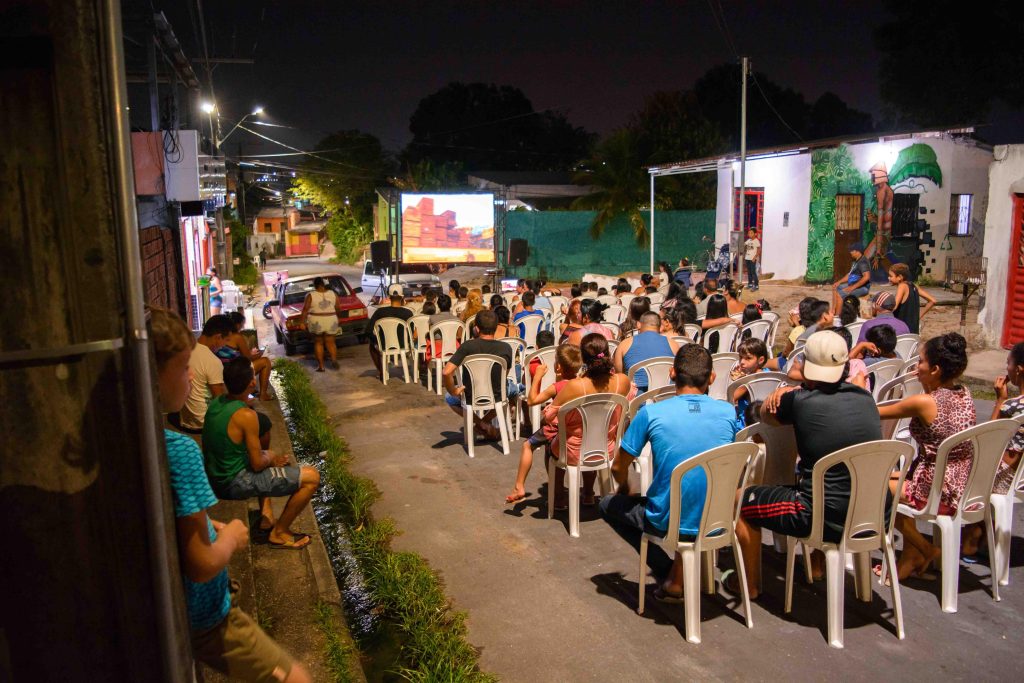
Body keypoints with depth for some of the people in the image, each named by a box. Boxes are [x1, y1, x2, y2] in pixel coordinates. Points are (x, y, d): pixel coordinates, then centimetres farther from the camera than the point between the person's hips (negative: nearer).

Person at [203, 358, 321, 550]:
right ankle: (279, 533, 5)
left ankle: (266, 515, 28)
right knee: (312, 477, -8)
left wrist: (269, 457, 11)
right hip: (235, 484, -9)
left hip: (215, 477, 9)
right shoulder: (246, 416, -26)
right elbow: (257, 464, -19)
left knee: (268, 455, 35)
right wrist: (272, 459, 3)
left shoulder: (216, 403, -1)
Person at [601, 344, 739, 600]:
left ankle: (670, 574, 14)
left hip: (668, 523, -3)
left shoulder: (651, 413, -13)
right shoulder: (728, 412, -4)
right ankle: (679, 575, 23)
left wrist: (624, 490, 19)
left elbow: (618, 468, -3)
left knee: (608, 504, 23)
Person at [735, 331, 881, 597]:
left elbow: (765, 414, 7)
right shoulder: (866, 398, 0)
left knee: (741, 499, 14)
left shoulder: (800, 401, -14)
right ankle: (817, 564, 50)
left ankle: (751, 584, 28)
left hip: (826, 518, -6)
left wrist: (784, 392, 22)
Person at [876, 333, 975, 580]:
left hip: (938, 494, -8)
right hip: (964, 488, 8)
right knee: (894, 477, 26)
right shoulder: (964, 394, -1)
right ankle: (910, 559, 29)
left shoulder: (923, 402, -22)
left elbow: (876, 412, -8)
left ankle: (926, 551, 25)